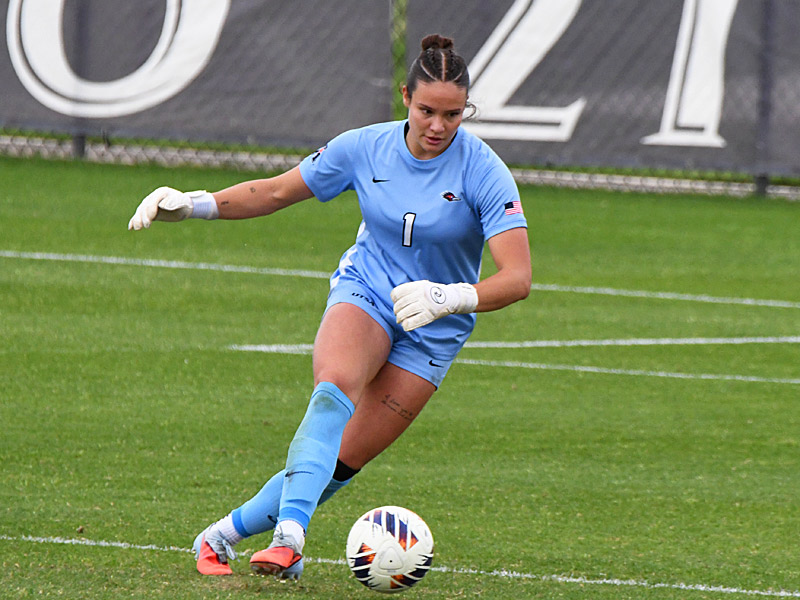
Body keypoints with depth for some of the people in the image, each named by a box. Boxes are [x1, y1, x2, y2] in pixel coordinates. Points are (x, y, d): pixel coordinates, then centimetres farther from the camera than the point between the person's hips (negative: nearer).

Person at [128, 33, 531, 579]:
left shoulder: (484, 172, -18)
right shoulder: (365, 148, -8)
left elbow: (518, 277, -25)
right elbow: (277, 192, 5)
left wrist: (450, 297, -42)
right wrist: (194, 204, -7)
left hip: (433, 327, -1)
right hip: (363, 291, 1)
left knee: (344, 461, -8)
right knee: (336, 386, -33)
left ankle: (227, 533, 6)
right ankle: (289, 532, -46)